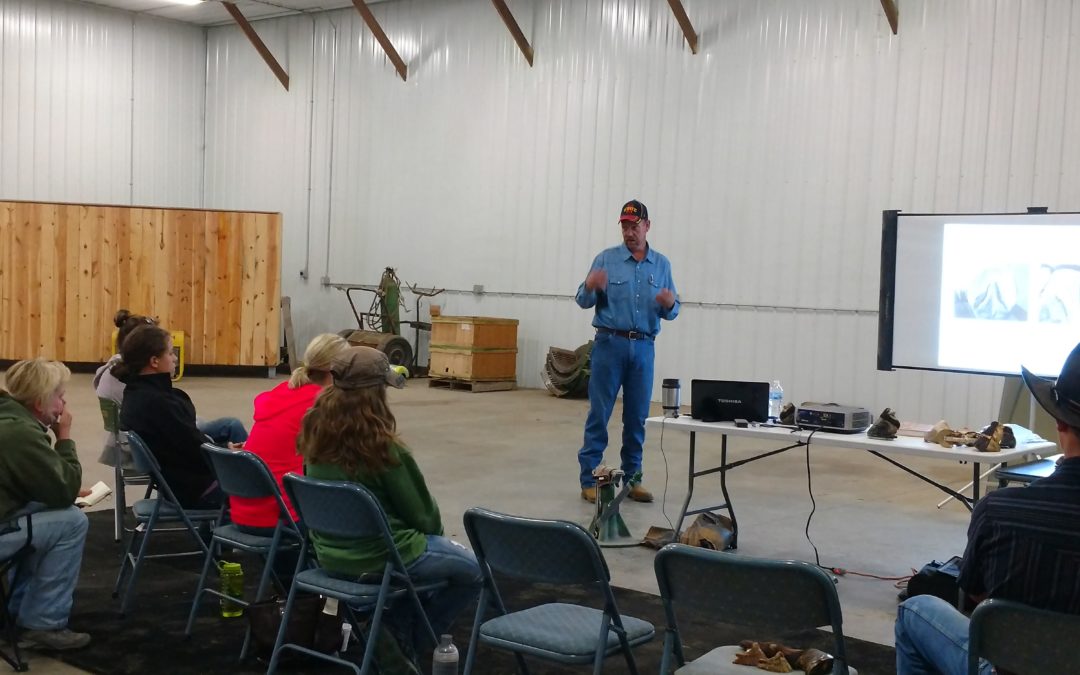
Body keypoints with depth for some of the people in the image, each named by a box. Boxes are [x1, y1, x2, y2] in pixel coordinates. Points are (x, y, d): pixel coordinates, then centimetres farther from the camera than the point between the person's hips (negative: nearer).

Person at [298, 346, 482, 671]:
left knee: (416, 547, 35)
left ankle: (396, 639, 30)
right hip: (380, 556, -7)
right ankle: (406, 643, 17)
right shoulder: (383, 447, -25)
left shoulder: (316, 432, -6)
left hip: (331, 552, 7)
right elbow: (422, 514, -11)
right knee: (474, 570, 15)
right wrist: (435, 527, 10)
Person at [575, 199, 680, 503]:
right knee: (599, 413, -2)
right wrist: (590, 286, -24)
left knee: (637, 416, 7)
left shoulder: (661, 264, 10)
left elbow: (671, 312, 10)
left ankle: (632, 478, 17)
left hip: (643, 348, 3)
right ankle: (589, 480, 3)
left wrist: (670, 304, -13)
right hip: (609, 343, -3)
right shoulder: (606, 259, 1)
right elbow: (583, 301, -2)